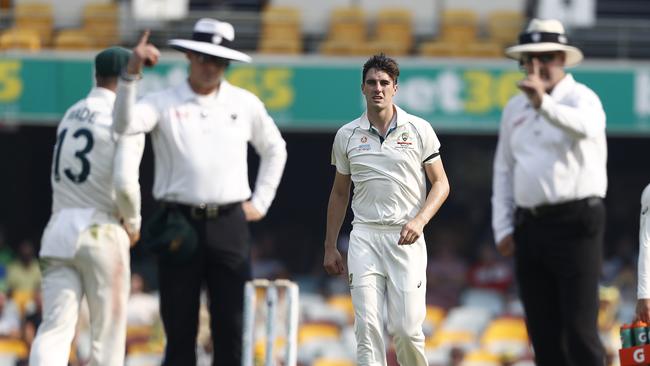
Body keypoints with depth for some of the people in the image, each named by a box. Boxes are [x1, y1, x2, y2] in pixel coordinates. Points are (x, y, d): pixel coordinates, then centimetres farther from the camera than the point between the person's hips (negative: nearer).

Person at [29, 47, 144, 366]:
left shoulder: (70, 116, 18)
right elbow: (125, 183, -18)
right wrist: (133, 222, 0)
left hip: (59, 230, 5)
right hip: (102, 231, -5)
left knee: (55, 329, -4)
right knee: (108, 333, 6)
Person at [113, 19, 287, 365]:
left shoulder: (246, 103, 10)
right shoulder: (164, 103, 1)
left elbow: (275, 150, 24)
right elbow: (125, 124, -18)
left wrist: (260, 202, 15)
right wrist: (131, 74, -31)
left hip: (230, 224, 2)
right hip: (181, 226, -2)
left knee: (232, 327, 0)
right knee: (180, 328, 0)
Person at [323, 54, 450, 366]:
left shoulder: (419, 130, 2)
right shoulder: (347, 135, 8)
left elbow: (440, 184, 5)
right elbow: (339, 193, 17)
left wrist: (419, 220, -12)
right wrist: (330, 247, 14)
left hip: (406, 238, -1)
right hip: (364, 237, 2)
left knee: (406, 328, -7)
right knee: (367, 327, -9)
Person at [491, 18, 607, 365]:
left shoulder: (580, 98, -4)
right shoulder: (515, 108, 15)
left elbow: (587, 126, -30)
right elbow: (503, 170, 18)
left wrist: (544, 103, -47)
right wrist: (503, 228, 10)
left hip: (574, 222, -6)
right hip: (529, 226, 6)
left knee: (580, 328, -11)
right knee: (544, 333, 7)